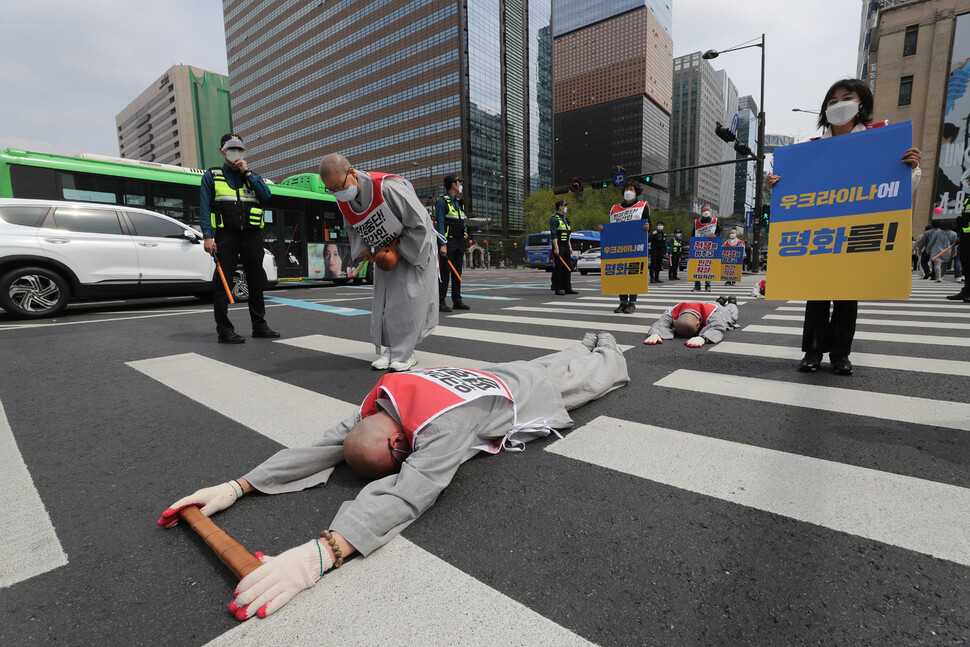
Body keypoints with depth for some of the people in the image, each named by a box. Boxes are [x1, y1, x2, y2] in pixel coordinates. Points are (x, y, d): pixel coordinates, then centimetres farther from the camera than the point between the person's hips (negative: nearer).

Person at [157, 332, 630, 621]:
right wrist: (235, 486, -37)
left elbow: (406, 495, -61)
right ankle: (590, 344, 65)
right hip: (499, 377, 5)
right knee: (558, 361, 35)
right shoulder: (380, 401, -28)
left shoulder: (446, 424, -50)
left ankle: (608, 351, 59)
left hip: (536, 390, -5)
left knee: (588, 376, 28)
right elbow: (321, 447, -29)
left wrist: (319, 554, -71)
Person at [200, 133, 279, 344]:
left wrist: (248, 173, -3)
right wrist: (208, 236, -9)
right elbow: (205, 208, 2)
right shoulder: (211, 176, 10)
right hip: (226, 236, -3)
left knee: (256, 282, 7)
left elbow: (266, 196, -2)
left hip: (252, 236, 3)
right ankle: (224, 330, 0)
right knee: (222, 283, -4)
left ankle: (259, 325, 17)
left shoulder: (252, 176, 19)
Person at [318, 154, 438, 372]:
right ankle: (391, 349, 13)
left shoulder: (387, 187, -31)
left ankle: (405, 353, 0)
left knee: (408, 298, -9)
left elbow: (420, 224, -25)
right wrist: (364, 248, -5)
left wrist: (399, 251, -21)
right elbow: (352, 229, 13)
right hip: (386, 254, 7)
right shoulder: (343, 200, -8)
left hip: (415, 248, -6)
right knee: (383, 300, 3)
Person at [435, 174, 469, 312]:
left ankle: (457, 301, 15)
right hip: (448, 242, -8)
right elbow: (440, 223, -13)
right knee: (445, 272, -8)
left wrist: (465, 232, 6)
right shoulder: (442, 201, -5)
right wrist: (443, 244, -21)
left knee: (457, 272, 9)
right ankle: (440, 302, -5)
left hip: (459, 243, 8)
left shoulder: (458, 202, 19)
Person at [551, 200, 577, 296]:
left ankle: (568, 288, 13)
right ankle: (558, 289, -4)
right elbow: (553, 235, -16)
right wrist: (556, 248, -23)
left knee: (568, 267, 8)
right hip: (559, 246, -9)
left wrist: (570, 247, 19)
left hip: (566, 246, 9)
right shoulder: (554, 219, -8)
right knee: (558, 268, -7)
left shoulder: (565, 219, 20)